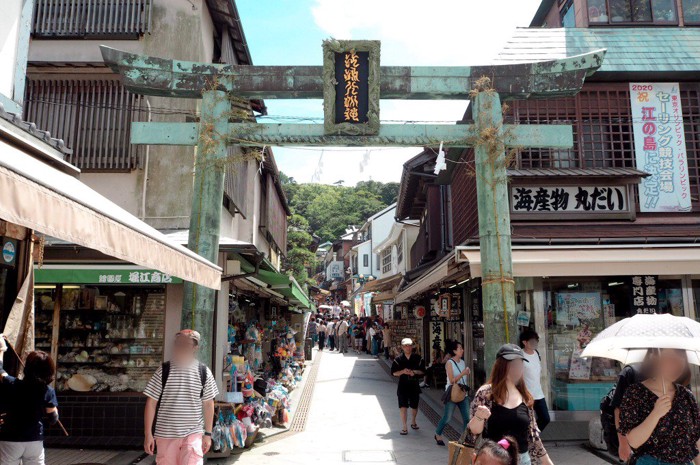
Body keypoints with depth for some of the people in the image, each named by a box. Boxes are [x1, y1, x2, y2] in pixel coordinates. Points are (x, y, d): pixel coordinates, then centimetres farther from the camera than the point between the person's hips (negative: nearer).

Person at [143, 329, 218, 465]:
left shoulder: (204, 372, -3)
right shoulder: (163, 371, -6)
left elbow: (208, 404, 4)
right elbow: (151, 403, -3)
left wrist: (208, 434, 4)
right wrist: (148, 434, -5)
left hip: (193, 433, 0)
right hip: (166, 433, 1)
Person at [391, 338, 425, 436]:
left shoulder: (418, 358, 0)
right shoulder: (398, 359, -3)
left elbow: (423, 371, 1)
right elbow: (394, 372, -2)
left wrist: (414, 372, -17)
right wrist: (403, 371, -19)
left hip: (414, 385, 2)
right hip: (403, 385, -2)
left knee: (414, 406, 15)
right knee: (403, 407, -8)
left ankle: (413, 422, 39)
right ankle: (405, 427, -1)